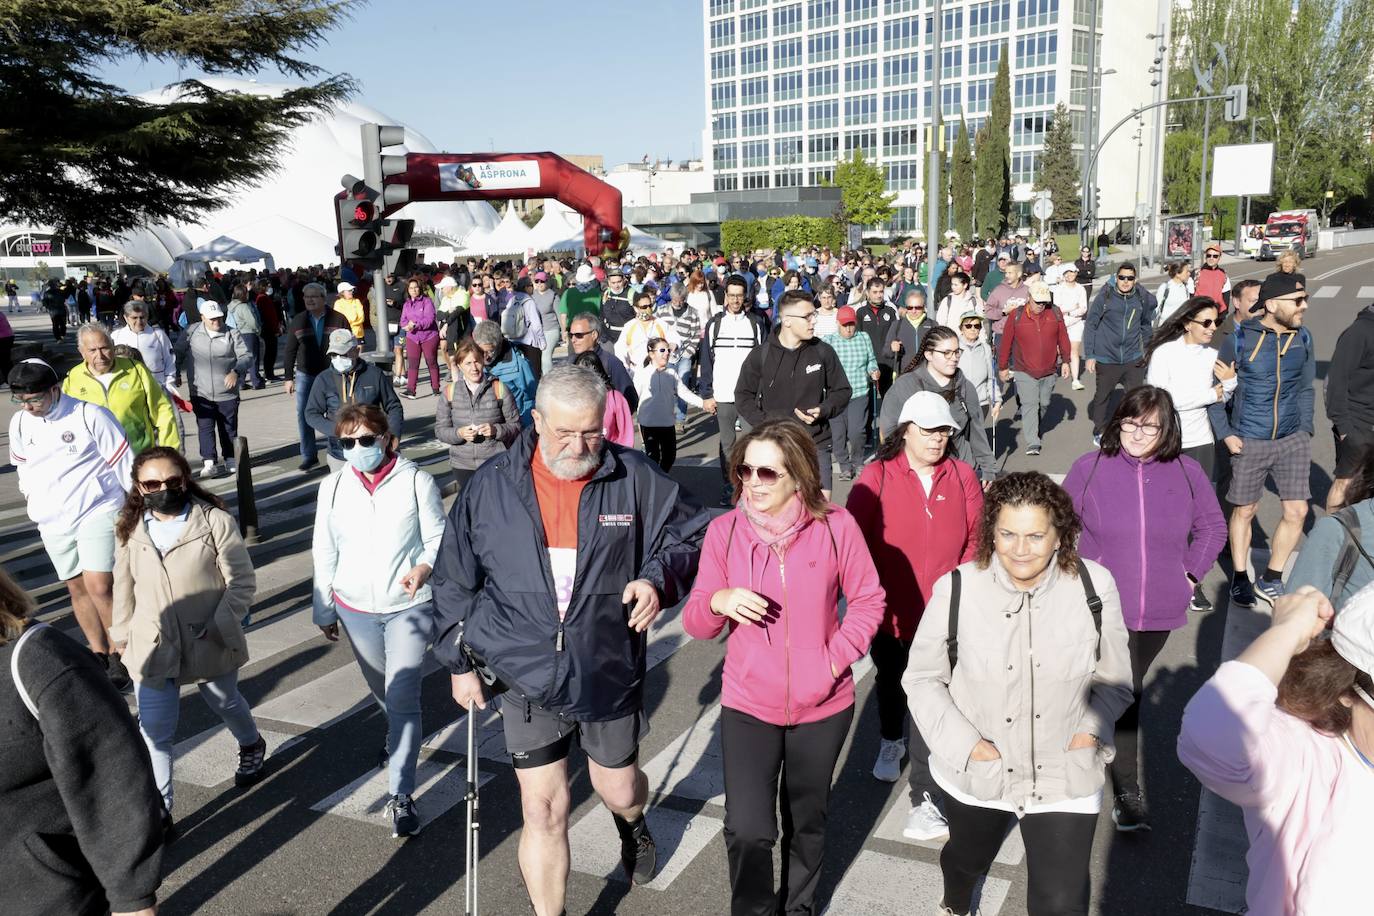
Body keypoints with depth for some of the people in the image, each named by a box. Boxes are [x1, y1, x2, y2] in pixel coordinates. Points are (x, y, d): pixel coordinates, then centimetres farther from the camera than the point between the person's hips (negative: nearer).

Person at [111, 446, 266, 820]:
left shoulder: (215, 521, -15)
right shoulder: (130, 530, -2)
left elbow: (242, 582, -13)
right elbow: (124, 587, 11)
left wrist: (219, 628, -19)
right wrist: (122, 635, 15)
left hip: (208, 644, -2)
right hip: (152, 648, 2)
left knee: (225, 704, 23)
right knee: (154, 729, -1)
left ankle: (252, 746, 54)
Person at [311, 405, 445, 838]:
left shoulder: (416, 481, -11)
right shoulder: (333, 486, -2)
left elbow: (439, 538, -5)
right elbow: (325, 553, 6)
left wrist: (425, 566, -26)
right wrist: (324, 611, 12)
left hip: (409, 606, -4)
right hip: (355, 607, 4)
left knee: (402, 700, -8)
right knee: (382, 691, 23)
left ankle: (400, 795, 1)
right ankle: (398, 735, 54)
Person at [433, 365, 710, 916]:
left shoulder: (636, 479, -10)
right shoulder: (491, 487, -6)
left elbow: (691, 534, 1)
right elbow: (455, 581, 4)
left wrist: (658, 578, -19)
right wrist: (459, 662, 7)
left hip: (611, 674, 0)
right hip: (527, 678, 0)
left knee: (619, 791, 20)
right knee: (543, 810, 4)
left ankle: (631, 823, 58)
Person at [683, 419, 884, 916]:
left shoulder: (835, 525, -13)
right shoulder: (724, 530, -10)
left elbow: (868, 600, 0)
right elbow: (695, 623, -4)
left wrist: (837, 657, -12)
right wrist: (718, 601, -26)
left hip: (822, 706, 1)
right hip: (747, 705, 0)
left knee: (807, 819, 20)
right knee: (747, 830, -10)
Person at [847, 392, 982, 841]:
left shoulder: (963, 476, -1)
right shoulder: (878, 475, -9)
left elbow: (975, 539, 3)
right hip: (890, 610, 0)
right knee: (890, 683, 23)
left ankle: (925, 798, 10)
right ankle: (891, 740, 53)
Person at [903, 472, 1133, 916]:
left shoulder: (1095, 586, -15)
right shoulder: (957, 589, -19)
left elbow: (1113, 679, 2)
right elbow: (922, 678, -7)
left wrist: (1091, 731, -12)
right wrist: (963, 743, -15)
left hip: (1064, 776, -1)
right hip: (974, 772, 1)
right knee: (967, 857, 29)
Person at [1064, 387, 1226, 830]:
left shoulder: (1186, 471, -2)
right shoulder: (1090, 468, -7)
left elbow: (1213, 527, 12)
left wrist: (1191, 574, 4)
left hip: (1159, 610, 2)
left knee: (1129, 689, 16)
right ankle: (1128, 792, 14)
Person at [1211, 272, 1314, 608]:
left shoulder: (1303, 338, 0)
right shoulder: (1240, 339, -11)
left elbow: (1306, 390, 10)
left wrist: (1305, 431, 3)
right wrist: (1225, 433, -9)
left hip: (1292, 441, 3)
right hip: (1249, 442, -3)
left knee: (1296, 511, 1)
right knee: (1244, 511, 9)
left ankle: (1270, 580, 19)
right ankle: (1240, 578, 27)